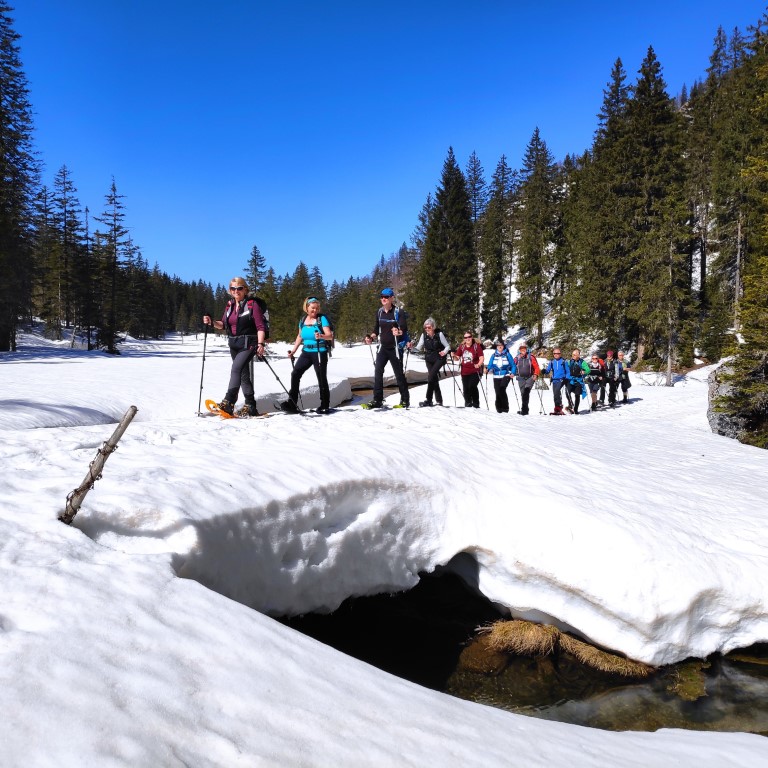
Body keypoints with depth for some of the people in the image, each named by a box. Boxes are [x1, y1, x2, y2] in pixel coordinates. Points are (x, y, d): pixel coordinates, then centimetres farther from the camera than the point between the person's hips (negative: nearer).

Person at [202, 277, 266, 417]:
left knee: (236, 369, -23)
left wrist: (260, 344, -22)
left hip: (248, 344, -7)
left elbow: (260, 326, -11)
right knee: (243, 374, 11)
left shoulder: (252, 304, -6)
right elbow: (223, 325, 16)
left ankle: (228, 403, -29)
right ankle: (250, 406, 19)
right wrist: (212, 322, -3)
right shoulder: (229, 305, 12)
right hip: (234, 344, 7)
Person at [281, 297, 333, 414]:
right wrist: (293, 350, 16)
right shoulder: (303, 320, 10)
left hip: (320, 352, -5)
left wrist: (321, 336, -34)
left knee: (322, 378, -1)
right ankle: (292, 403, -4)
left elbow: (330, 336, -14)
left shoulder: (322, 318, -6)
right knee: (295, 374, -7)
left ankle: (325, 406, 9)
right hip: (306, 352, 5)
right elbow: (300, 336, 21)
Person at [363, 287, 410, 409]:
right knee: (378, 372, -5)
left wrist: (399, 332, -41)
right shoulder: (380, 312, 8)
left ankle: (405, 400, 15)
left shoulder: (398, 312, -8)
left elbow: (404, 329, -19)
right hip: (383, 347, 5)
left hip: (394, 348, -5)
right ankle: (377, 400, -3)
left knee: (399, 374, 3)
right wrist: (371, 338, -1)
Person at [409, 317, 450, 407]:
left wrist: (444, 352, -27)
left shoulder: (439, 334, -12)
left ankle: (428, 400, -19)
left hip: (439, 358, -5)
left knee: (431, 377, -20)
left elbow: (448, 346, -7)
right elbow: (418, 348, -3)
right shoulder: (424, 335, -2)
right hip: (429, 359, 5)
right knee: (434, 379, 8)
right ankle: (439, 400, 18)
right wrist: (412, 347, -22)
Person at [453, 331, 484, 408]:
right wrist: (454, 355, -8)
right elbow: (457, 357, 14)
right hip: (464, 371, 4)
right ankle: (468, 404, 24)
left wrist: (479, 364, -27)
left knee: (472, 386, -18)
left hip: (475, 371, -4)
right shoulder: (461, 346, 7)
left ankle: (476, 404, -5)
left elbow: (481, 358, -9)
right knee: (465, 389, 6)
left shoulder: (476, 346, -4)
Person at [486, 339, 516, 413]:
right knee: (497, 392, -1)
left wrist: (513, 373, -10)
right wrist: (488, 369, -15)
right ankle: (499, 409, 11)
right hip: (496, 376, 3)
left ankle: (505, 408, -12)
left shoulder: (507, 355, 3)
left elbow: (513, 365, 6)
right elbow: (490, 364, 7)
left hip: (505, 375, -3)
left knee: (502, 389, -22)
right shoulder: (494, 355, 10)